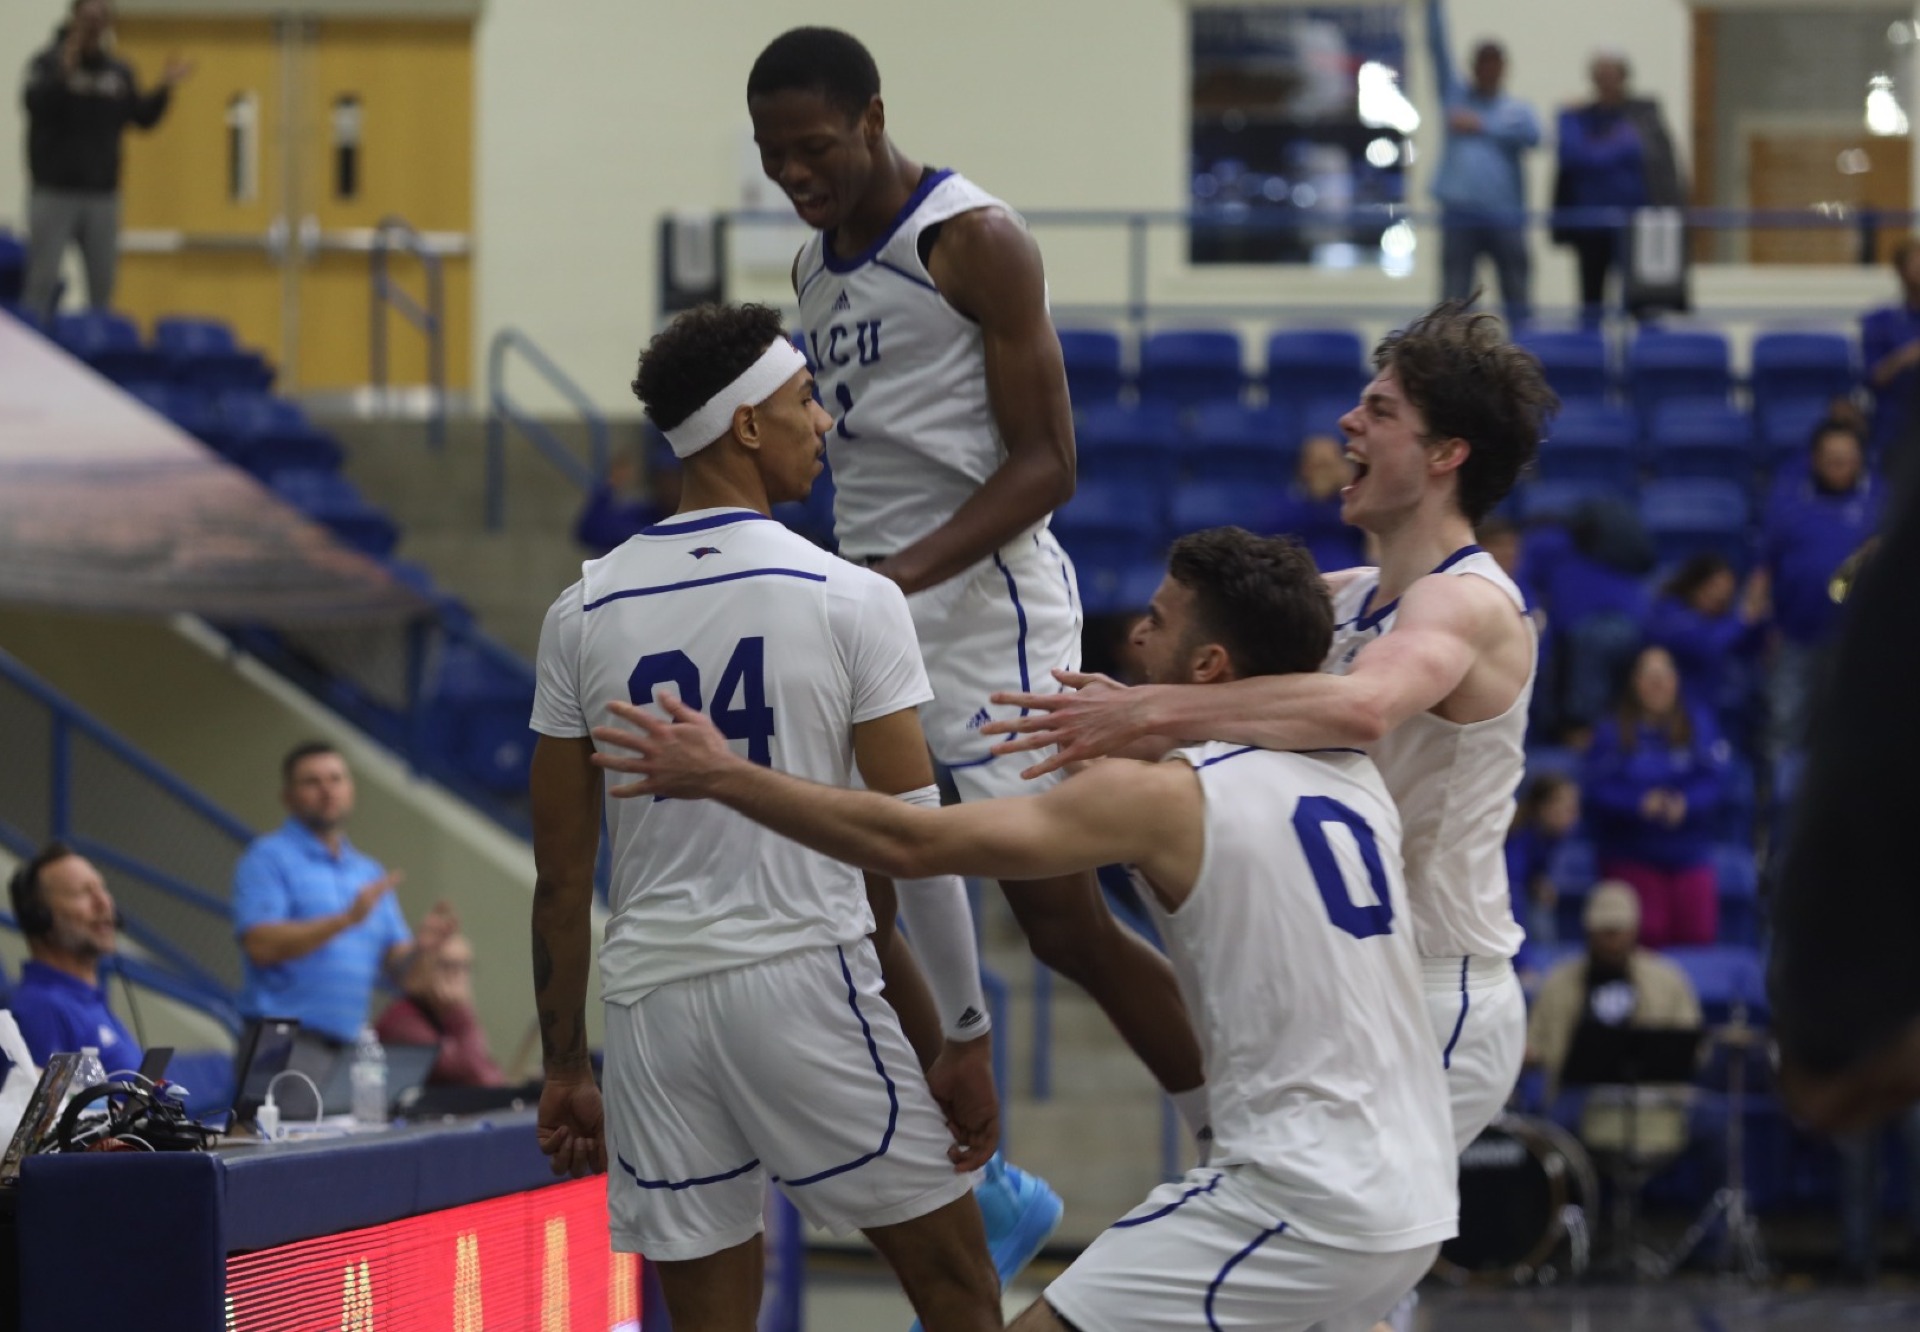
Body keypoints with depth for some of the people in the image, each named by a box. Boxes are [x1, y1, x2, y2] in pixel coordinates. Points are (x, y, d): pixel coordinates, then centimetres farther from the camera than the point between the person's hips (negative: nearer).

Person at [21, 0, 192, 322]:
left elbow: (143, 117, 10)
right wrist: (65, 73, -32)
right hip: (55, 194, -4)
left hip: (103, 195, 4)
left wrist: (163, 89, -5)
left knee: (102, 284, 6)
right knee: (42, 282, -5)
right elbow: (36, 104, -20)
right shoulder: (49, 63, -4)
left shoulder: (119, 71, 10)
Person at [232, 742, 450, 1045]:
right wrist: (347, 919, -19)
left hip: (346, 1043, 6)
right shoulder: (268, 858, 0)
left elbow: (402, 973, 17)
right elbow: (260, 944, -15)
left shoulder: (369, 874, 19)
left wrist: (422, 949, -8)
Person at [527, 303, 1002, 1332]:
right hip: (807, 976, -4)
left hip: (653, 998, 4)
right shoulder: (847, 599, -5)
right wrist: (968, 1035, 2)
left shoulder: (584, 613, 6)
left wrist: (565, 1068, 15)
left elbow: (561, 875, 8)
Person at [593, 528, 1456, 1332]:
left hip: (1309, 1208, -9)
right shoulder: (1354, 778, 11)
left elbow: (909, 844, -12)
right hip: (1415, 1195, 9)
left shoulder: (1166, 798, -10)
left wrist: (722, 776, -5)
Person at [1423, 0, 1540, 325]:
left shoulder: (1517, 109, 11)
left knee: (1517, 297, 0)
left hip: (1505, 216, 0)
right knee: (1453, 301, -2)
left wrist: (1482, 126, -10)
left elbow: (1531, 134, -10)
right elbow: (1437, 45, 6)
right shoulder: (1456, 97, 13)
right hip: (1460, 215, 0)